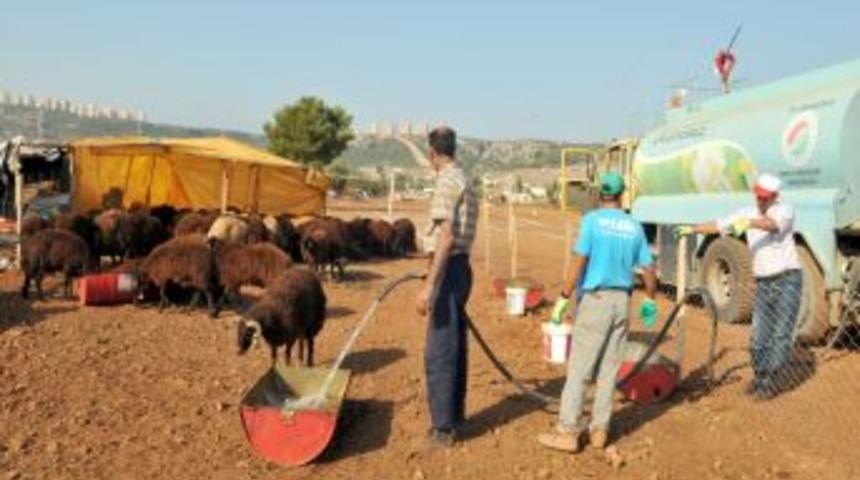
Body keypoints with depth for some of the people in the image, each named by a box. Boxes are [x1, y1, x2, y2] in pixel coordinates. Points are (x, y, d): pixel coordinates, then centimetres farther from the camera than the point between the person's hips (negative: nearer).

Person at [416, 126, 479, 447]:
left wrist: (429, 285, -24)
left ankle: (443, 427, -1)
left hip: (448, 270, -10)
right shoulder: (464, 181, 16)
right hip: (460, 267, 10)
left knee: (439, 351, -6)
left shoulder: (447, 182, -14)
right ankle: (455, 414, 27)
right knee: (454, 347, 16)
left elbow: (446, 236, -22)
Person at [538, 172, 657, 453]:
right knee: (609, 370, 11)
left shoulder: (593, 220, -7)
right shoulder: (634, 227, 7)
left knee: (578, 369, -2)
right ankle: (599, 430, 17)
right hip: (622, 301, 5)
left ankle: (567, 432, -1)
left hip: (595, 300, -5)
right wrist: (650, 300, 24)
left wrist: (564, 297, -11)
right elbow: (649, 269, 10)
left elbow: (580, 262, -15)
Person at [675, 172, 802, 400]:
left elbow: (771, 224, -32)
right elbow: (718, 225, 4)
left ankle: (771, 381, 2)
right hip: (764, 283, 5)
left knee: (781, 334, -5)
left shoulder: (784, 211, -9)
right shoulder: (748, 213, 7)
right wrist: (692, 229, -10)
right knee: (759, 334, 5)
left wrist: (748, 223, -50)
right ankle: (759, 375, 21)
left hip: (788, 279, -5)